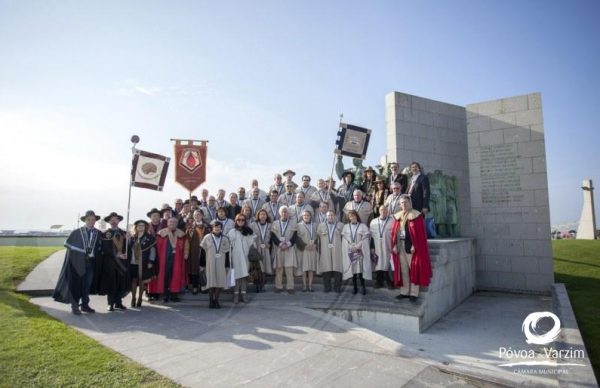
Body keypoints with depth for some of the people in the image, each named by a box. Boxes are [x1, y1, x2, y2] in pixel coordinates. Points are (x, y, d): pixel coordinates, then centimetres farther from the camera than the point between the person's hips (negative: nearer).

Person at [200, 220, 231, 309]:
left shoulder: (225, 239, 7)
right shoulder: (207, 238, 3)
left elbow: (227, 253, 9)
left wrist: (227, 265, 8)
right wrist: (202, 265, -1)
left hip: (221, 265, 2)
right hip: (210, 264, -1)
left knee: (220, 282, 0)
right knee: (211, 282, 0)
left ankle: (216, 300, 13)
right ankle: (211, 301, 13)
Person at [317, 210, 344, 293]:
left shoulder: (340, 225, 10)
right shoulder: (321, 226, 12)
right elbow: (318, 238, 8)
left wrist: (342, 248, -4)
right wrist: (319, 251, 1)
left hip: (337, 251, 0)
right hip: (325, 251, 1)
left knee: (337, 269, -2)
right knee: (326, 269, 0)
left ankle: (337, 287, 8)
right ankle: (327, 287, 9)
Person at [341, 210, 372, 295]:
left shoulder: (363, 226, 4)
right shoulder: (346, 227, 10)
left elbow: (365, 238, -1)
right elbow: (345, 239, 6)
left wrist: (358, 246, -9)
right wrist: (352, 246, -6)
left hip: (360, 251, -2)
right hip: (349, 251, 2)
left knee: (360, 268, -9)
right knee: (352, 268, 0)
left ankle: (363, 286, -1)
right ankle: (355, 287, 6)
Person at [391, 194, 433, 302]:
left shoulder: (416, 215, -6)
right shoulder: (398, 216, 11)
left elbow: (420, 233, -11)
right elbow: (394, 232, 11)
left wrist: (414, 246, -17)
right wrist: (394, 245, 3)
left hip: (411, 246, -6)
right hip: (400, 246, 6)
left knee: (413, 269, 0)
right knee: (403, 269, 11)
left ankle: (414, 293, 8)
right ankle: (404, 292, 19)